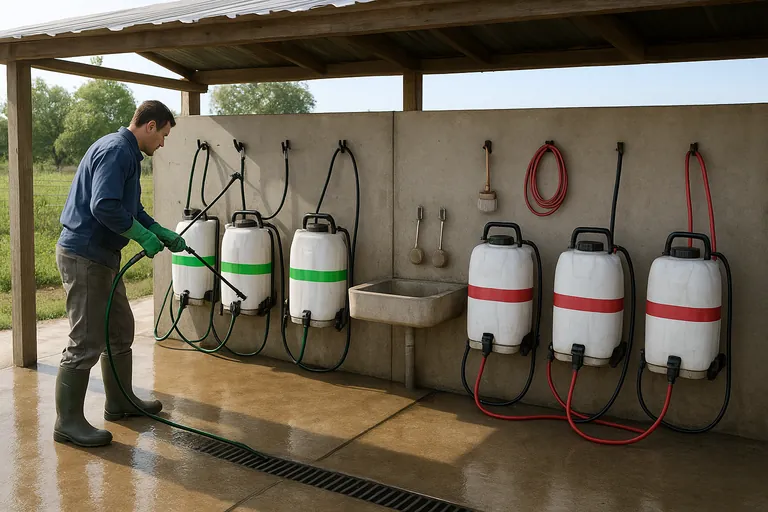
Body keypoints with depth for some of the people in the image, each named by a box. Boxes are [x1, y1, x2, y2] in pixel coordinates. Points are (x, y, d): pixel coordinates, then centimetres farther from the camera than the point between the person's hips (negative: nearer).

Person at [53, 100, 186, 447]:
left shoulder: (127, 153, 15)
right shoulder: (116, 150, -18)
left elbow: (132, 210, 22)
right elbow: (104, 207, -29)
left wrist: (164, 233, 15)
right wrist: (144, 236, -18)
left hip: (102, 257, 11)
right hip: (84, 258, -11)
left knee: (121, 331, 18)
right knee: (86, 343, -4)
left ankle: (120, 402, 31)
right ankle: (68, 422, 7)